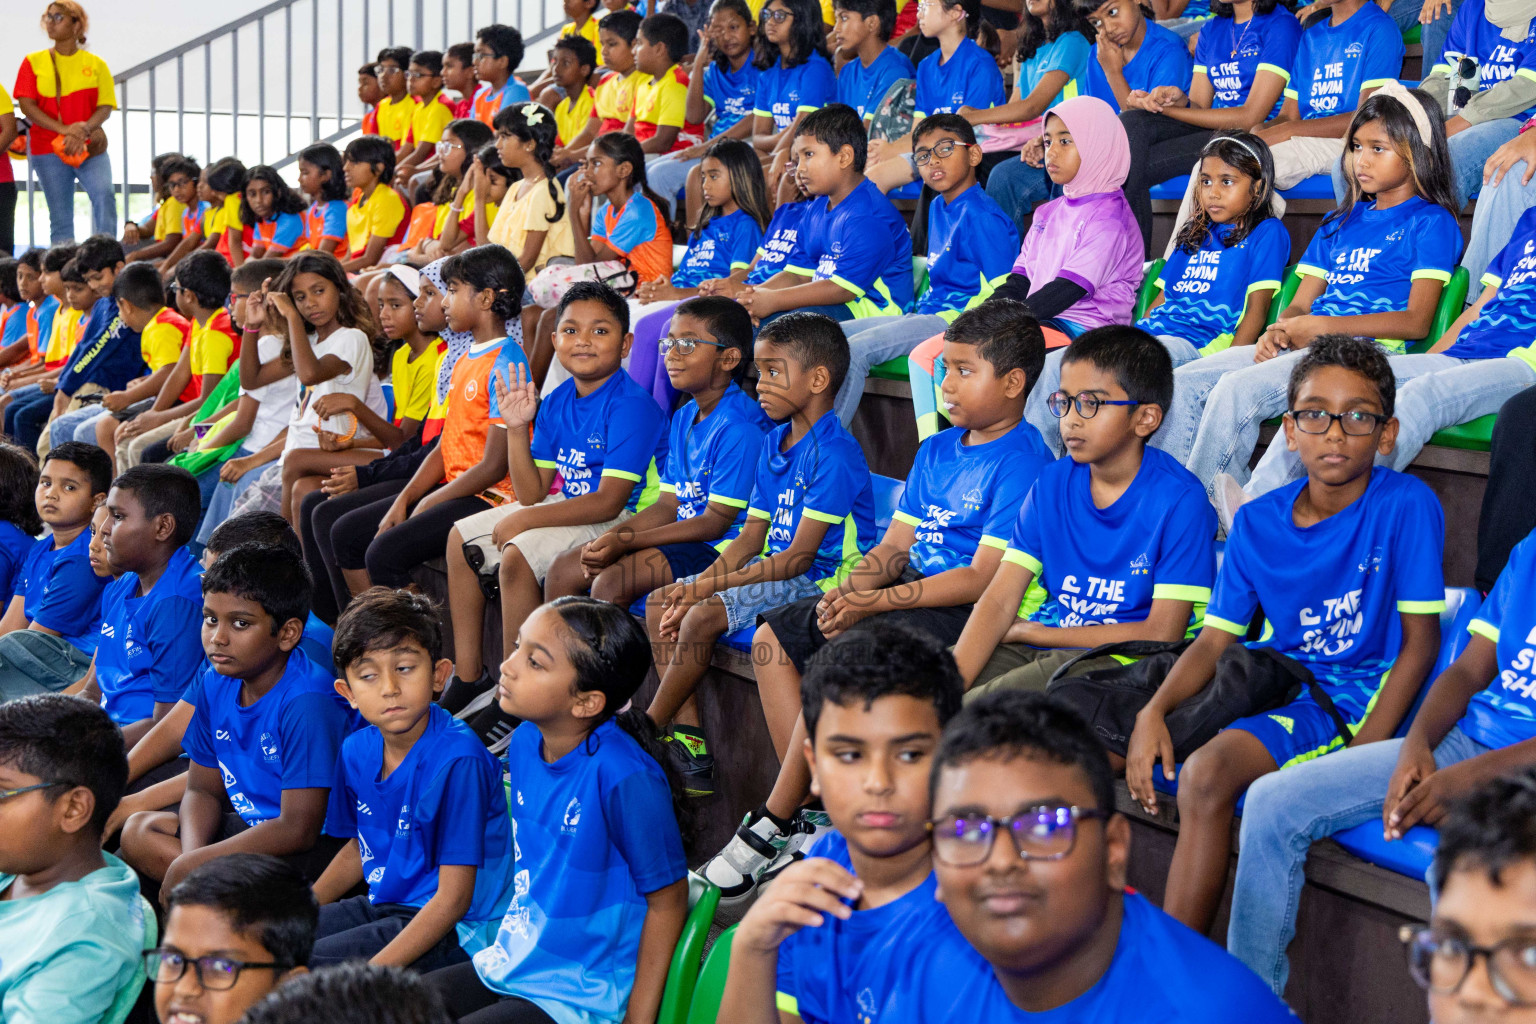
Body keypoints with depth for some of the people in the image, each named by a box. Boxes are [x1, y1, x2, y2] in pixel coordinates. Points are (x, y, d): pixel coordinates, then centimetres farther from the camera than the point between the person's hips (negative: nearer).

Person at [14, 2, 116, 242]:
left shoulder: (96, 64, 7)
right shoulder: (34, 62, 7)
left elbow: (106, 107, 1)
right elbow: (26, 104, -2)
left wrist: (82, 131, -19)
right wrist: (63, 130, -16)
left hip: (90, 147, -1)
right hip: (48, 148, 1)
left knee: (103, 195, -24)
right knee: (60, 214, -1)